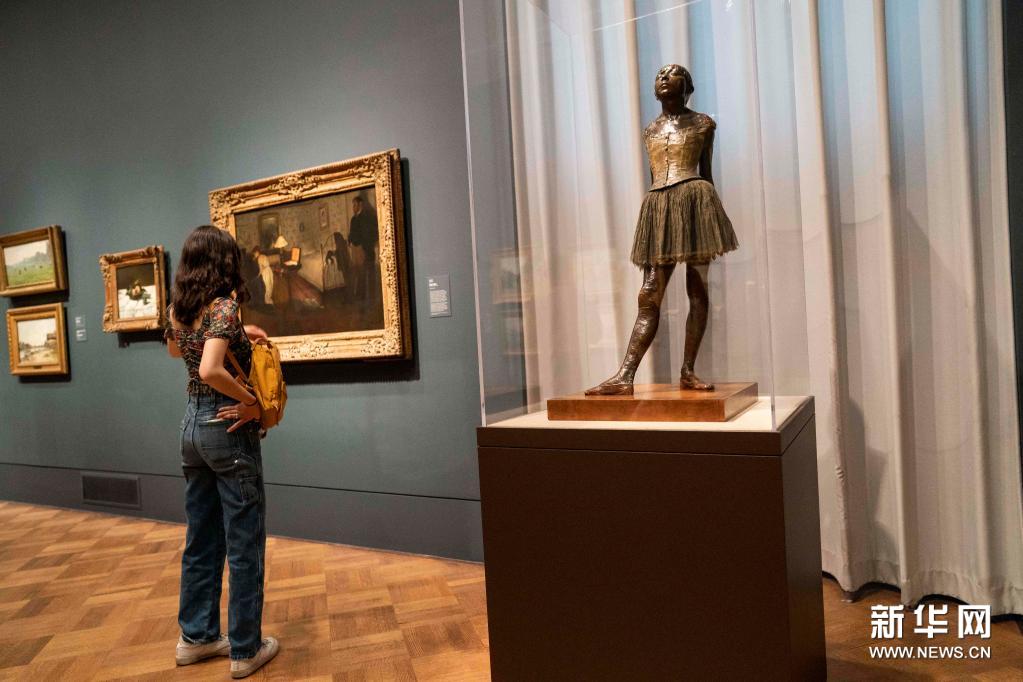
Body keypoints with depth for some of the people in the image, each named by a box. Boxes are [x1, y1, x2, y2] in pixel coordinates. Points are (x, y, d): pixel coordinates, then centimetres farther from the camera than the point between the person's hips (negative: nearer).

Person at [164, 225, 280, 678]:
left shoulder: (178, 308, 6)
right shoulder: (224, 305, -17)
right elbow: (211, 371, -31)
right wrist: (253, 401, -18)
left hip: (192, 425, 8)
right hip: (228, 429, -8)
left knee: (201, 538, 19)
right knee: (243, 544, 4)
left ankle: (196, 636, 32)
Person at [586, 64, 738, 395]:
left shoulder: (702, 123, 12)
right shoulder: (650, 129, 21)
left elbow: (706, 171, 13)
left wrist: (710, 212, 9)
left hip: (694, 201, -2)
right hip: (658, 206, 3)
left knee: (698, 290, -2)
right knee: (649, 295, -5)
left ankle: (687, 372, 3)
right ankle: (624, 377, -11)